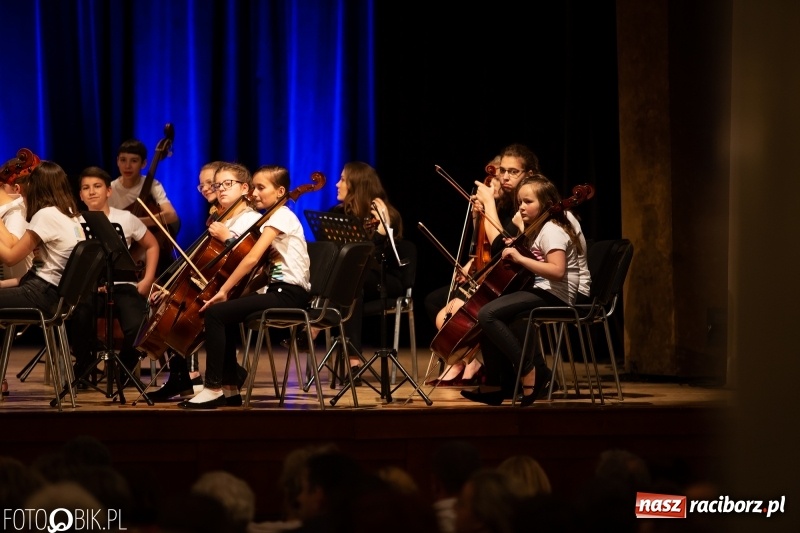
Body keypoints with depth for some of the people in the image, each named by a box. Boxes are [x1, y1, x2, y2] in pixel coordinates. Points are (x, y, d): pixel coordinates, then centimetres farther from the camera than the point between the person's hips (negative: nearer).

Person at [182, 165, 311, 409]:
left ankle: (213, 388, -12)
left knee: (215, 313, -17)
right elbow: (255, 259, 13)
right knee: (225, 315, 15)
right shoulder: (273, 218, 20)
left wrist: (224, 290, -16)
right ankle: (230, 386, 16)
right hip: (278, 290, 10)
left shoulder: (282, 216, -10)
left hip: (289, 294, -10)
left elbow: (252, 258, -18)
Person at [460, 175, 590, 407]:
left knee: (488, 314, -23)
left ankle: (531, 370, -20)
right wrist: (515, 246, 7)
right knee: (488, 314, 14)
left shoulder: (552, 230, -14)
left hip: (553, 295, -11)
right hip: (540, 290, 11)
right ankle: (497, 384, 11)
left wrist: (520, 258, -26)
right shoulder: (535, 229, 17)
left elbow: (557, 271, -27)